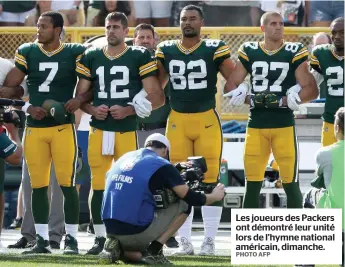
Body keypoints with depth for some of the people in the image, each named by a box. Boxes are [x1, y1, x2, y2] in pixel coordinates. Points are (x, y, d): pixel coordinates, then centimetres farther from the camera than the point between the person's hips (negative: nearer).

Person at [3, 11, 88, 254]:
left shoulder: (75, 54, -1)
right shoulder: (27, 52, 5)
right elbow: (10, 87, 5)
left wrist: (79, 100, -15)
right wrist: (28, 107, -7)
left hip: (63, 126, -2)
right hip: (34, 127, 3)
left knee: (67, 183, -6)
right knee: (38, 185, 4)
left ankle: (72, 239, 2)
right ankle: (42, 240, 10)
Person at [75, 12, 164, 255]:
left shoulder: (139, 57, 0)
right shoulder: (91, 58, 10)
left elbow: (156, 98, -2)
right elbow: (79, 95, 15)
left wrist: (129, 110, -14)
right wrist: (92, 110, -6)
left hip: (127, 131, -3)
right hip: (99, 130, 3)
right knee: (98, 185, 2)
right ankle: (100, 237, 9)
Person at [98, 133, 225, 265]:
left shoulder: (123, 158, 16)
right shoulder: (161, 166, -2)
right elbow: (190, 198, 0)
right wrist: (215, 196, 19)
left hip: (112, 231, 6)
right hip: (137, 232, -6)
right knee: (184, 205, 11)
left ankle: (115, 247, 2)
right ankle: (154, 250, 0)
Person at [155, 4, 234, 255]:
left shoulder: (214, 49, -3)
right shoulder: (166, 50, 6)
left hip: (207, 120, -3)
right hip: (177, 120, 3)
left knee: (210, 180, -3)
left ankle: (210, 240, 3)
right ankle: (185, 241, 10)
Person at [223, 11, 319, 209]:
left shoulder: (294, 53, -1)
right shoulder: (249, 52, 6)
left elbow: (312, 90, -4)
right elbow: (230, 86, 8)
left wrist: (282, 101, -15)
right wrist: (252, 100, -10)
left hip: (284, 125, -2)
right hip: (256, 125, 2)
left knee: (291, 182, 0)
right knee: (252, 183, 4)